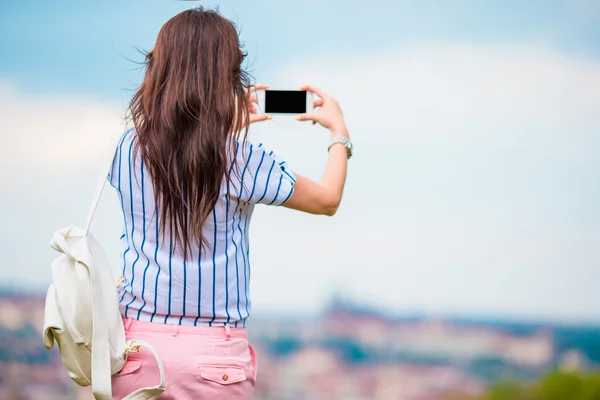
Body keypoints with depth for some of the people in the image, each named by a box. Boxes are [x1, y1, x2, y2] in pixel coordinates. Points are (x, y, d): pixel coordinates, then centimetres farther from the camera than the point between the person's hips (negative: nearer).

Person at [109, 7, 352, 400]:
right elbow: (328, 200, 6)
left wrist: (226, 128, 30)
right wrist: (339, 132, 21)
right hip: (211, 354, -3)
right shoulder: (243, 161, -11)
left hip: (136, 347, 3)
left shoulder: (129, 150, -2)